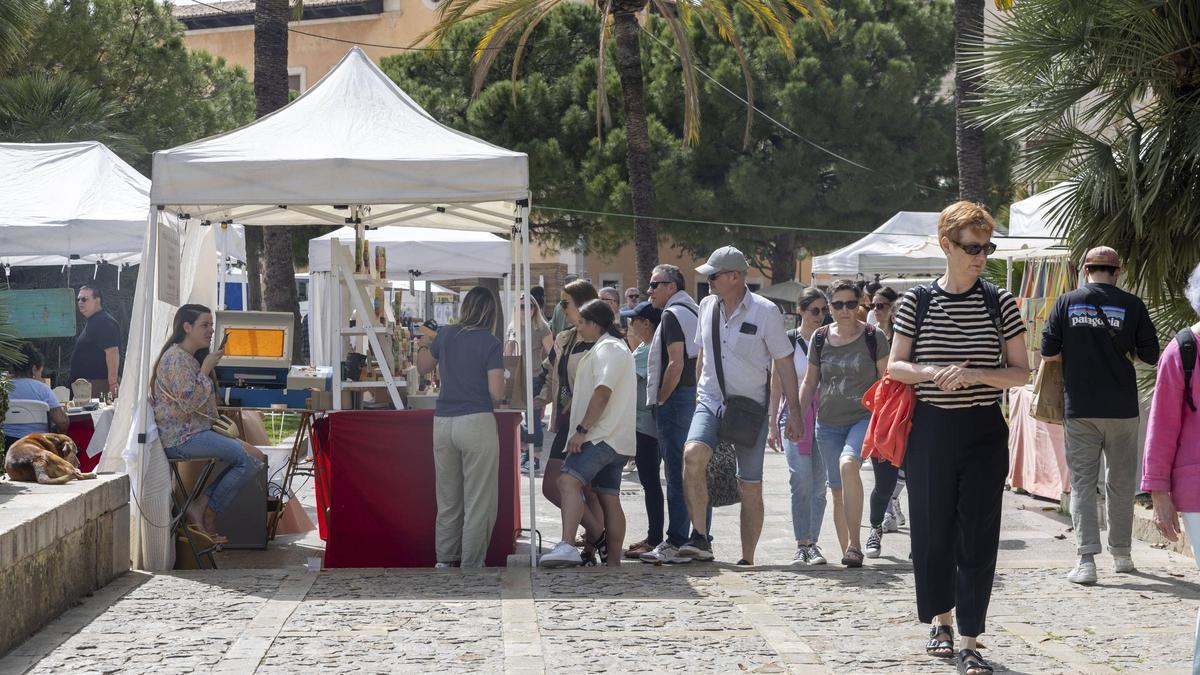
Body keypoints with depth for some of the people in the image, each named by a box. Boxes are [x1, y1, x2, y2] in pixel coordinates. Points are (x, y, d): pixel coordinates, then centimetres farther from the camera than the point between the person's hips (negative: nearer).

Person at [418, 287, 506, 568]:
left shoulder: (445, 335, 6)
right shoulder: (491, 344, -7)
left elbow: (423, 368, 23)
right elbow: (497, 394, -12)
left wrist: (422, 343, 42)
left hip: (443, 422, 5)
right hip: (477, 422, -5)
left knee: (447, 500, 16)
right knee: (479, 502, 2)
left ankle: (445, 560, 23)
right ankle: (471, 565, 3)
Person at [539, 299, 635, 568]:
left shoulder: (607, 349, -9)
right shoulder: (615, 347, 26)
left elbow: (602, 394, -20)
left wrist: (581, 430, -21)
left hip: (602, 436, -12)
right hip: (615, 439, 12)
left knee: (568, 481, -26)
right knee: (609, 499, 11)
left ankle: (567, 546, -41)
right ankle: (614, 561, 13)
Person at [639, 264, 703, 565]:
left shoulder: (673, 314, -11)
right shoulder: (693, 311, 18)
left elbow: (676, 363, -19)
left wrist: (660, 401, -13)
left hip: (675, 399, -10)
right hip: (694, 397, 10)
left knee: (676, 474, -9)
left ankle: (676, 544, -10)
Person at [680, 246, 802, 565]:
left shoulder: (765, 312, -9)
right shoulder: (707, 306, 5)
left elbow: (784, 364, -4)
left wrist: (794, 411, -6)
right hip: (710, 401, 3)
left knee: (750, 487, 2)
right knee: (692, 455, -26)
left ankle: (747, 560, 13)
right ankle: (700, 537, -23)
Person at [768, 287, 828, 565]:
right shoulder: (787, 341, 3)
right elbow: (776, 385, 7)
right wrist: (772, 424, 4)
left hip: (823, 415, 2)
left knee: (818, 484, 0)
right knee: (801, 480, -13)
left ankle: (812, 543, 6)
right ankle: (802, 543, -7)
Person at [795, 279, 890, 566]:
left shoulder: (873, 337, -1)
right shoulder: (820, 339, 8)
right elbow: (809, 382, 17)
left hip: (864, 418, -4)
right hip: (828, 422, 4)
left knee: (848, 464, -30)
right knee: (838, 490, 6)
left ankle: (855, 544, -28)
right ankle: (847, 552, 14)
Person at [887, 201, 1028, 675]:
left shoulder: (1000, 303, 1)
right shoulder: (916, 302, 2)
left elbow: (1021, 372, 1)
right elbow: (895, 367, 5)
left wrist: (974, 374, -15)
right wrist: (932, 373, -15)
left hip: (983, 431, 0)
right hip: (930, 431, 1)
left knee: (978, 537, -3)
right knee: (932, 530, 8)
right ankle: (939, 621, 29)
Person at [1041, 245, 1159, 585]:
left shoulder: (1067, 302, -1)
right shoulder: (1131, 305, -2)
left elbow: (1048, 352, -2)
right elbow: (1151, 354, 0)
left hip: (1079, 410, 0)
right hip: (1122, 408, 0)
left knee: (1082, 483, 2)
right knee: (1121, 483, 15)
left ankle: (1086, 560, -8)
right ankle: (1121, 554, 24)